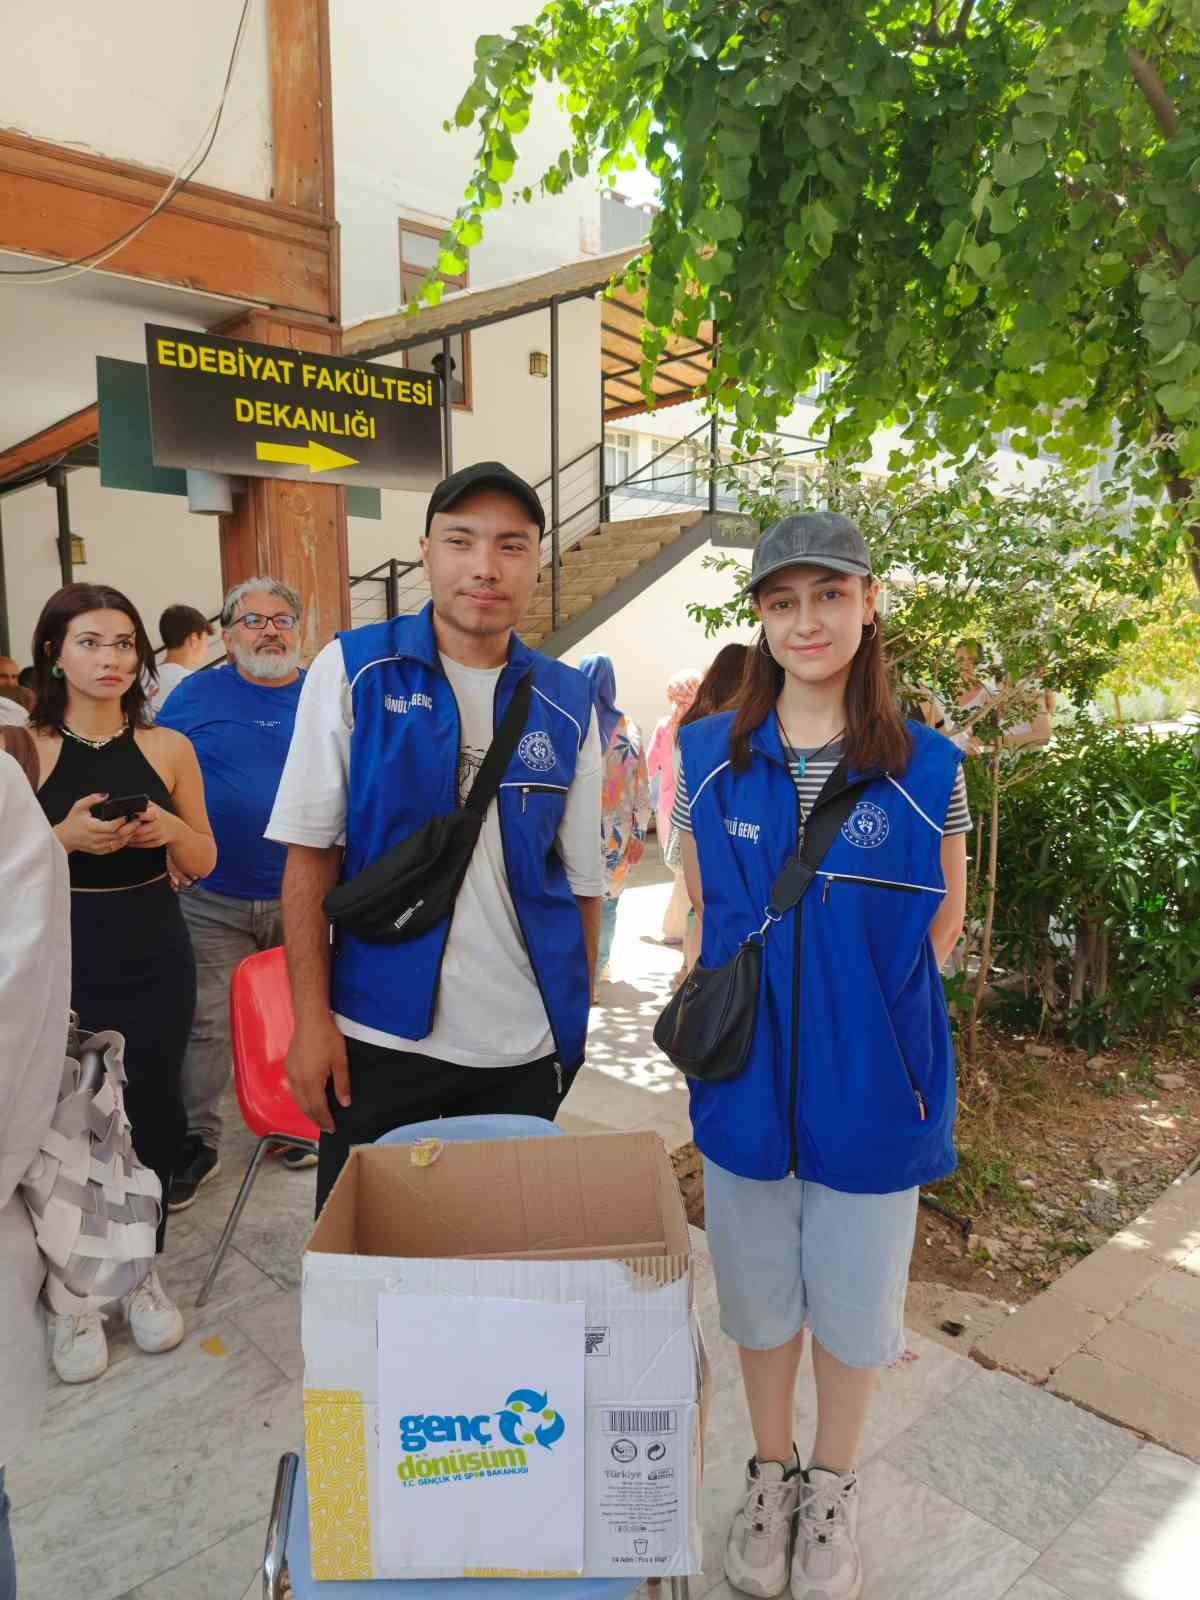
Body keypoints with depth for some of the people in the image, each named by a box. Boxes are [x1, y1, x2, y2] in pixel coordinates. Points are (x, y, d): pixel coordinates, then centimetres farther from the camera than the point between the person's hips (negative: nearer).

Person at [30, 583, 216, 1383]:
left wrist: (170, 829, -13)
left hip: (155, 963, 2)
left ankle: (141, 1271, 32)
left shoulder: (168, 747, 3)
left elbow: (203, 863, 7)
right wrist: (67, 837, -20)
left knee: (151, 1118, 10)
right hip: (62, 963, -2)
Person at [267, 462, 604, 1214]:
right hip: (380, 1032, -2)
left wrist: (577, 1021, 5)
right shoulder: (352, 670, -6)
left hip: (526, 1042, 3)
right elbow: (311, 852, -4)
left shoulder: (569, 701, 1)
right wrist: (312, 1017, -7)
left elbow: (582, 879, 6)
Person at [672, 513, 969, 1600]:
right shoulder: (710, 757, -4)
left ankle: (833, 1488, 45)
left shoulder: (926, 768, -9)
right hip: (745, 1079, 2)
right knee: (758, 1289, 19)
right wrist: (742, 1003, 3)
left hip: (871, 1088, -1)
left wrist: (875, 1016, -3)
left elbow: (942, 920, 2)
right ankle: (772, 1471, 47)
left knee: (853, 1296, 18)